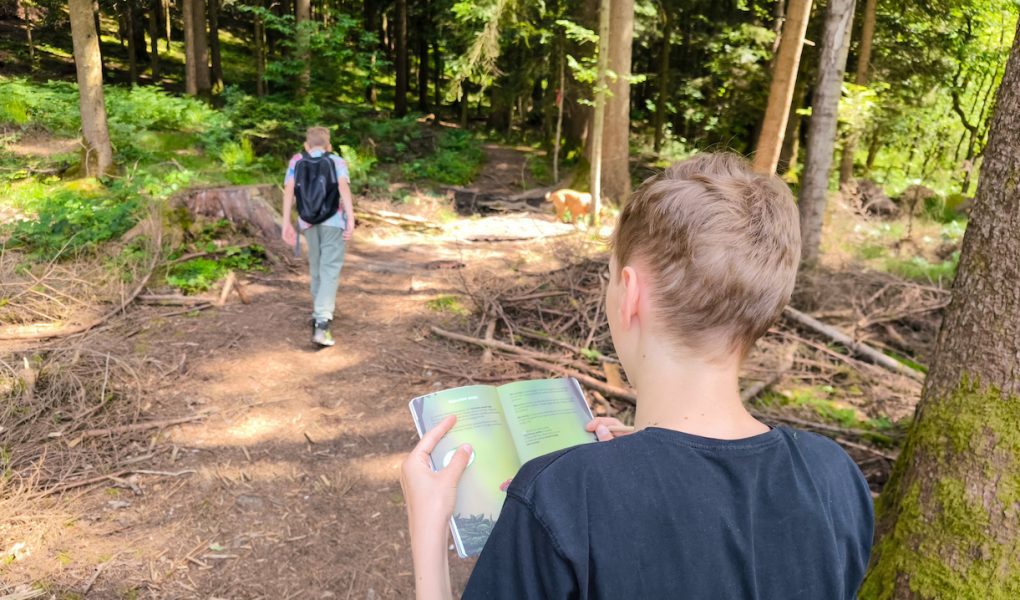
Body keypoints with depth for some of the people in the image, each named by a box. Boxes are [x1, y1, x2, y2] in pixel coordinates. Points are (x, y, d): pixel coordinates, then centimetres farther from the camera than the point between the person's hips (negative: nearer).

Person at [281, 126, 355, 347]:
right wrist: (351, 219, -19)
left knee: (317, 267, 22)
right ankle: (321, 325, -20)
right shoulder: (337, 161, 6)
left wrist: (286, 223, -4)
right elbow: (344, 187, -12)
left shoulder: (296, 161, 11)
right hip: (333, 221, -3)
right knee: (330, 271, -6)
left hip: (308, 222, 3)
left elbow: (288, 190, -3)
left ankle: (320, 312, 37)